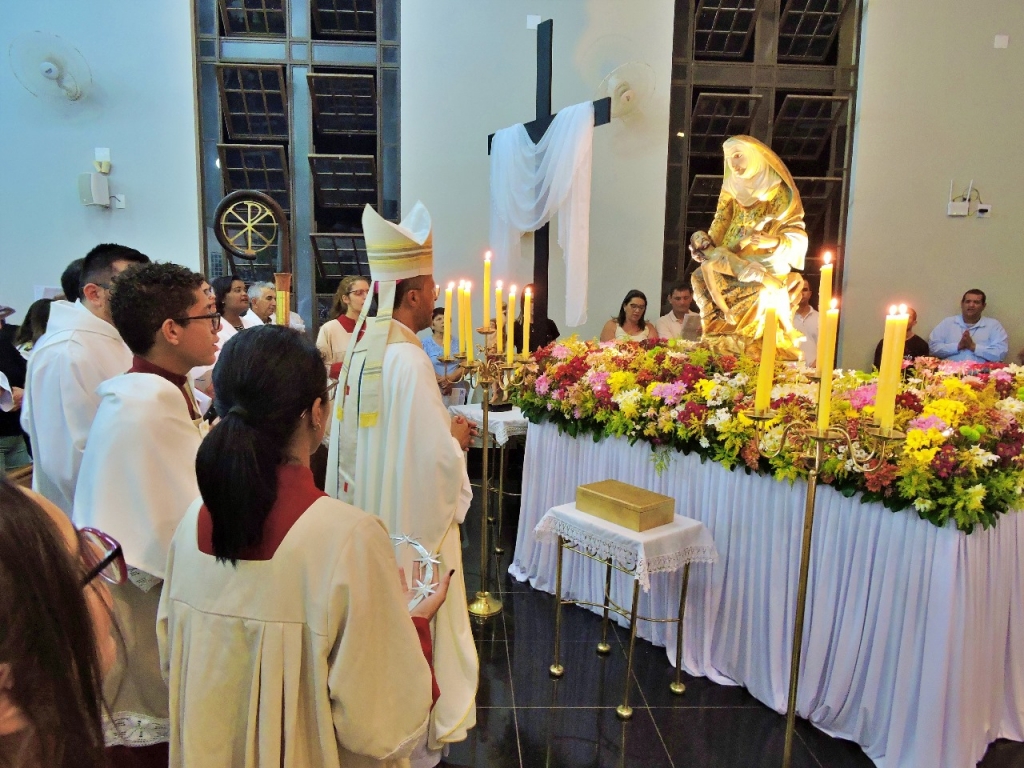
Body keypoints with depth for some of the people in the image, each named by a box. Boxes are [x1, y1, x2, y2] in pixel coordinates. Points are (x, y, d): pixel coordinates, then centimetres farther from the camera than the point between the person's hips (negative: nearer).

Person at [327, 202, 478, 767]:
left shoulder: (360, 348, 2)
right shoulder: (409, 360, -24)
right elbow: (436, 458, -27)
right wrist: (456, 438, -6)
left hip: (366, 512, 8)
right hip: (411, 522, -8)